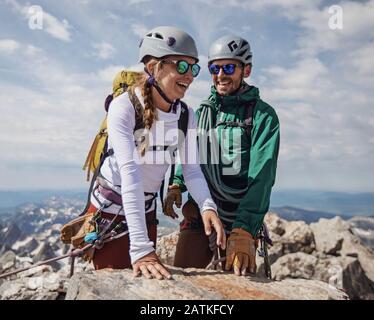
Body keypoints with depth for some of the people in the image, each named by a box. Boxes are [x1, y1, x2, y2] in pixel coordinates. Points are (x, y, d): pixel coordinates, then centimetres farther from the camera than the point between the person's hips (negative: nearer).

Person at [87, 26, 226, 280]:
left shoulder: (186, 115, -8)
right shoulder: (124, 107, -25)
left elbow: (192, 169, -13)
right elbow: (130, 173, -35)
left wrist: (207, 206, -34)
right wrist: (141, 248, -40)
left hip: (147, 211, 5)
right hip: (110, 209, -4)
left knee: (145, 281, 16)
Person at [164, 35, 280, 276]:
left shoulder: (263, 115, -6)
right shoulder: (202, 111, 9)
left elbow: (261, 177, -15)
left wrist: (243, 231, -25)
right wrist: (177, 185, -3)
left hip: (240, 222, -3)